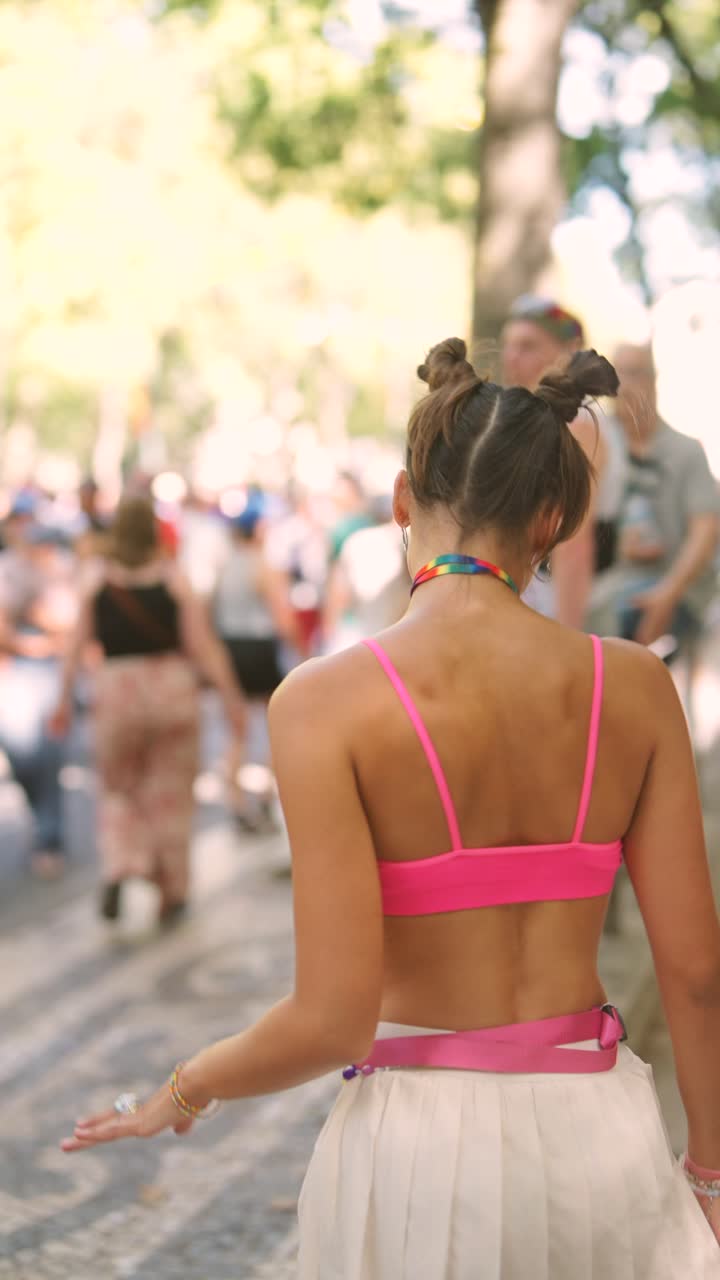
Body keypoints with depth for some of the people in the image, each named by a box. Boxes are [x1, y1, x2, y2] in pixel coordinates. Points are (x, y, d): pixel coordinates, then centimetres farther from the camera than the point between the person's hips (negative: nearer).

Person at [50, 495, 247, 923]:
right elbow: (203, 646, -7)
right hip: (172, 685, -1)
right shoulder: (174, 579, -5)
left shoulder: (97, 585, -1)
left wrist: (66, 700, 11)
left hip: (116, 690, 1)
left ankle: (119, 868, -7)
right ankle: (172, 893, 15)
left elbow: (77, 648, 1)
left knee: (119, 790, 16)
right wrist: (232, 695, -2)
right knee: (171, 795, 10)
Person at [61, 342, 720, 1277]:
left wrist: (186, 1090, 4)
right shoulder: (633, 685, -4)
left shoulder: (329, 701, -13)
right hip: (602, 1130, 2)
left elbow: (335, 1017, -16)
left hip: (423, 1139, -2)